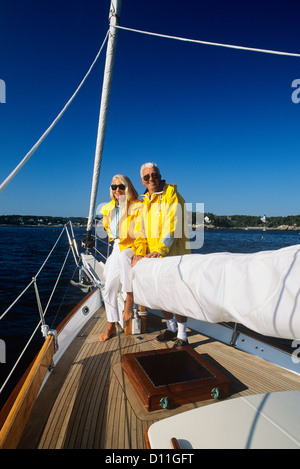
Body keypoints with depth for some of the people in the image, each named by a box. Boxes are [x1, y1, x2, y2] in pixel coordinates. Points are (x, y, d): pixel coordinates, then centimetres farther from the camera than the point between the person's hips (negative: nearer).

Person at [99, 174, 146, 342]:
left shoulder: (137, 206, -9)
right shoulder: (109, 208, 10)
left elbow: (141, 235, -16)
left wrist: (138, 255, -25)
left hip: (134, 248, -5)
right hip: (117, 248, 6)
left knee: (123, 256, -39)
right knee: (109, 289, 0)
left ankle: (130, 300, -23)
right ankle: (112, 327, 14)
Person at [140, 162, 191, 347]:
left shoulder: (172, 195, -7)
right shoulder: (145, 201, 14)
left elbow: (172, 226, -18)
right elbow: (142, 230, 15)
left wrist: (161, 249, -28)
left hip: (174, 253, -7)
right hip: (154, 255, 7)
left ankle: (182, 335, 13)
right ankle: (171, 328, 33)